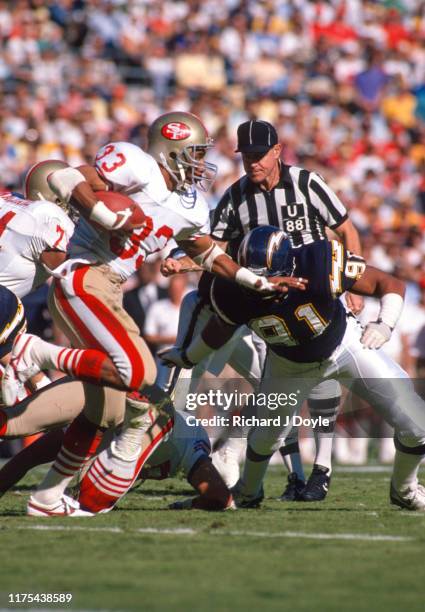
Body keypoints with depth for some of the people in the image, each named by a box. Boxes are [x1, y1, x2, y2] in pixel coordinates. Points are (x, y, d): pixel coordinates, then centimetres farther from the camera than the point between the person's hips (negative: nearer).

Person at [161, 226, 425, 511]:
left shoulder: (322, 266, -38)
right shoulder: (236, 293, -30)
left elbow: (391, 285, -24)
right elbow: (221, 329, -4)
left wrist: (385, 324, -42)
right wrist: (186, 358, 10)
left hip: (346, 345, -1)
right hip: (290, 366, 1)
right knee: (265, 437, 12)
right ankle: (247, 493, 47)